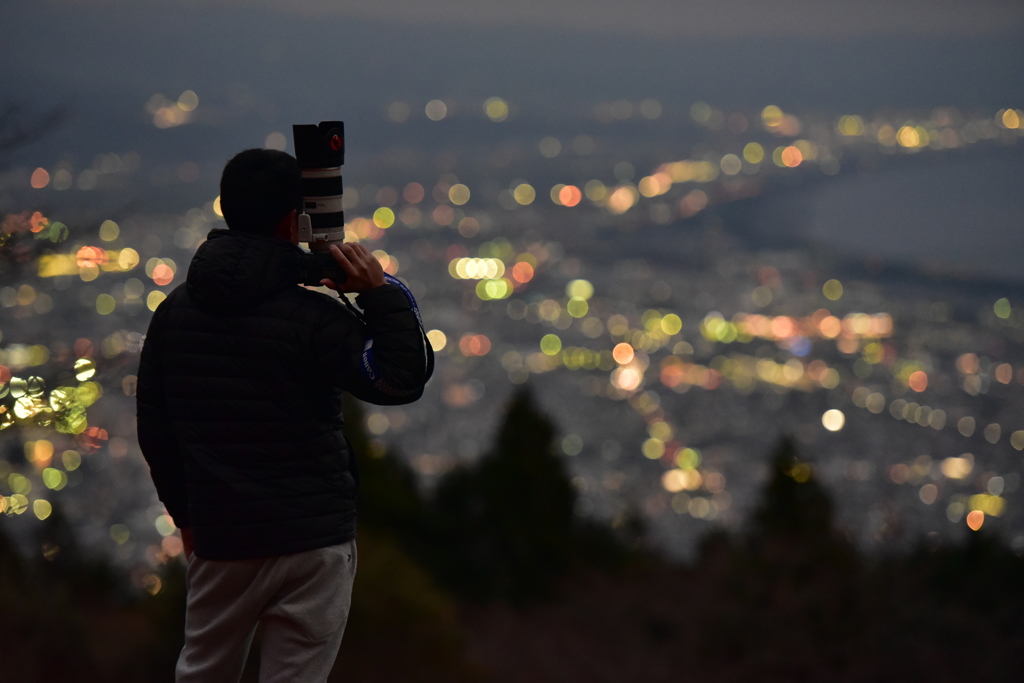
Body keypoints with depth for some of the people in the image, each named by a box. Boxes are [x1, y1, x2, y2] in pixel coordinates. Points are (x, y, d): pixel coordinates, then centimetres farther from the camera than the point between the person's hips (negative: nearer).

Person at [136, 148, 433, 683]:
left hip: (216, 539, 5)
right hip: (312, 541, -5)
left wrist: (183, 512, 21)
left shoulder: (174, 311, 4)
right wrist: (382, 294, -15)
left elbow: (153, 428, 11)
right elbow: (404, 379, -19)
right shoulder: (312, 317, -16)